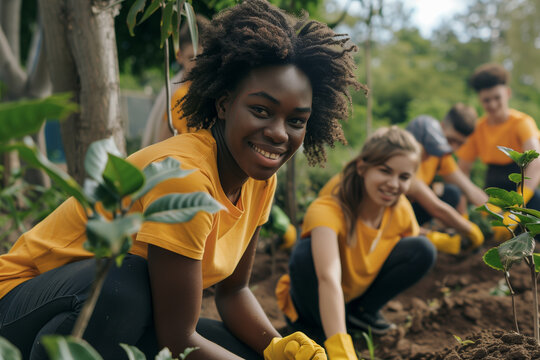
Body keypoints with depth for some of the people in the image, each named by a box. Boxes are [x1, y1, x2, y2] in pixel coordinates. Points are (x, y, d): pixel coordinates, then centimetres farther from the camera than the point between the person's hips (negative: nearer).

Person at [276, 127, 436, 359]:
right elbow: (329, 279, -51)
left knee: (423, 250, -13)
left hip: (359, 294, 5)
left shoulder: (402, 210, -15)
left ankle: (362, 312, 2)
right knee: (307, 253, -37)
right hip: (318, 304, -5)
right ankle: (314, 329, -13)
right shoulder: (327, 210, -35)